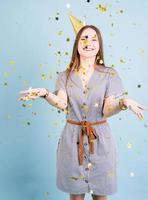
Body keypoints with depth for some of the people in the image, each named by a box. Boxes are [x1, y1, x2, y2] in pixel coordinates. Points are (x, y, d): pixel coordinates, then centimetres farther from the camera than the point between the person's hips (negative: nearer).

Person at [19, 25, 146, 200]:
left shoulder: (110, 75, -1)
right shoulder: (65, 76, 4)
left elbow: (107, 111, -9)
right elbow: (62, 104, -12)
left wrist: (123, 102, -29)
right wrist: (45, 93, -31)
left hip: (100, 139, -1)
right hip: (72, 138, 1)